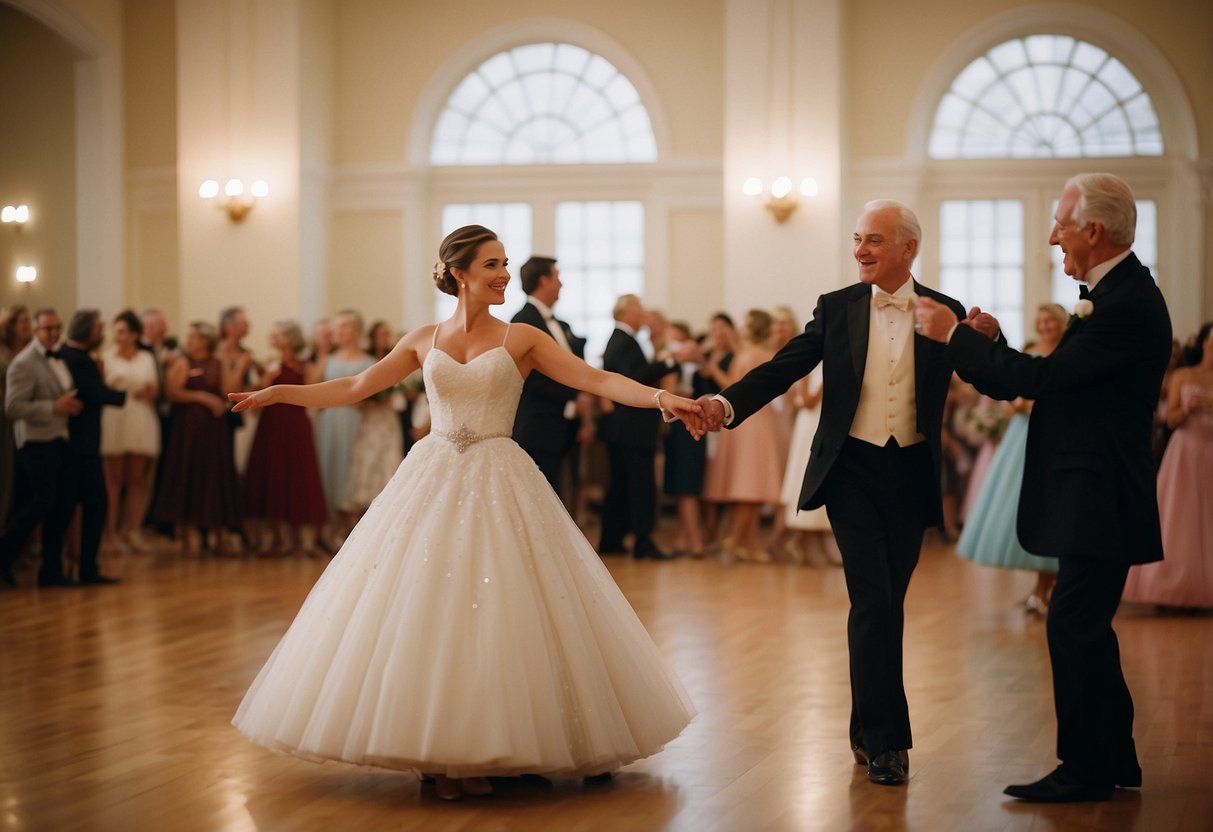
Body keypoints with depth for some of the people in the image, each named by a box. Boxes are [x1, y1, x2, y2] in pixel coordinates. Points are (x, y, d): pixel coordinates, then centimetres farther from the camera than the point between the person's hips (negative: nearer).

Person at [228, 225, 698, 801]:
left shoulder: (522, 340, 2)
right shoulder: (425, 341, 8)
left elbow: (597, 380, -7)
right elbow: (354, 388, 13)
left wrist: (660, 397, -22)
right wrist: (278, 392, 8)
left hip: (499, 483, -2)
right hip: (433, 478, 2)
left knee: (496, 612, -5)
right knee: (420, 610, -3)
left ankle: (484, 752, 6)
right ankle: (437, 752, 6)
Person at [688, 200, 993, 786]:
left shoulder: (945, 313, 3)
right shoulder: (837, 308, 2)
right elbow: (784, 367, -6)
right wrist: (727, 403, -22)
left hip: (911, 474, 1)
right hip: (853, 469, -1)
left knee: (887, 604, 9)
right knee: (873, 600, -10)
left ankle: (868, 730, 23)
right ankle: (885, 738, -4)